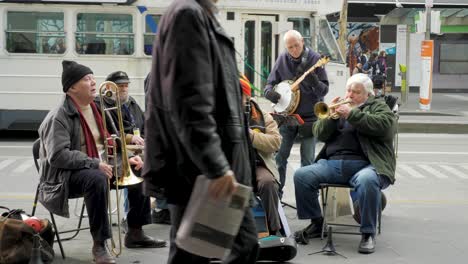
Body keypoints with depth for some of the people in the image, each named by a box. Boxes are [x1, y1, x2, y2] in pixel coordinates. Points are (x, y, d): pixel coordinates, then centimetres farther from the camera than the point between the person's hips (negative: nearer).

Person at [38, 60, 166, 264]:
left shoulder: (93, 109, 11)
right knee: (96, 178, -38)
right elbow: (58, 155, -27)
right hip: (67, 174, -9)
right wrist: (94, 164, -31)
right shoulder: (59, 117, -17)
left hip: (98, 166, 9)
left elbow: (105, 143, 19)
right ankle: (99, 245, -28)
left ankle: (135, 233, 11)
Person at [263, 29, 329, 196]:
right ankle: (276, 193, 20)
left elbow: (324, 90, -11)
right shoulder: (283, 60, 0)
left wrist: (314, 82, -32)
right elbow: (270, 83, 7)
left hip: (309, 118, -3)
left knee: (307, 162, 0)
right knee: (279, 158, 7)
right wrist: (269, 92, -16)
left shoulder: (314, 59, -8)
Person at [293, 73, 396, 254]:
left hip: (364, 164, -5)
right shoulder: (341, 107, 26)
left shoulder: (377, 107, 14)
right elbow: (320, 134, 16)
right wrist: (331, 115, -2)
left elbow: (385, 124, -10)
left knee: (367, 181, -38)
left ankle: (368, 233, -22)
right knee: (301, 176, -16)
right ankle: (316, 223, 0)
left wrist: (352, 114, -13)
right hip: (332, 163, 5)